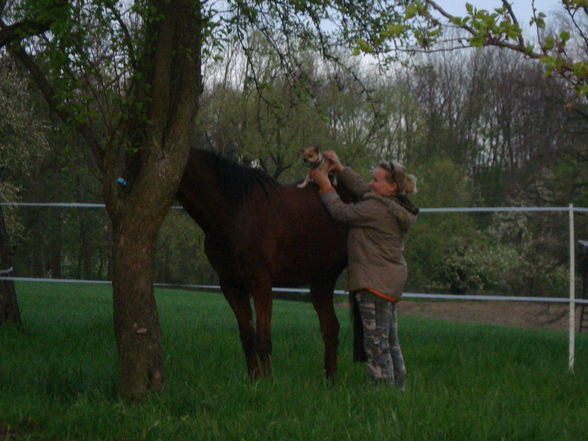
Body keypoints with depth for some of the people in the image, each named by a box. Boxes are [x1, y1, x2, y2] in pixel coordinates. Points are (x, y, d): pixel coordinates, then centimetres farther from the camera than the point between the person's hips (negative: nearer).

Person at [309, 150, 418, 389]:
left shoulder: (377, 208, -19)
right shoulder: (395, 208, 10)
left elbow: (342, 212, -12)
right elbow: (362, 189, 21)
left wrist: (325, 185, -1)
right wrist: (340, 169, 20)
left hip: (375, 282, -10)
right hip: (391, 282, 10)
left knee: (376, 342, -7)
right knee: (390, 340, 16)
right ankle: (398, 387, 22)